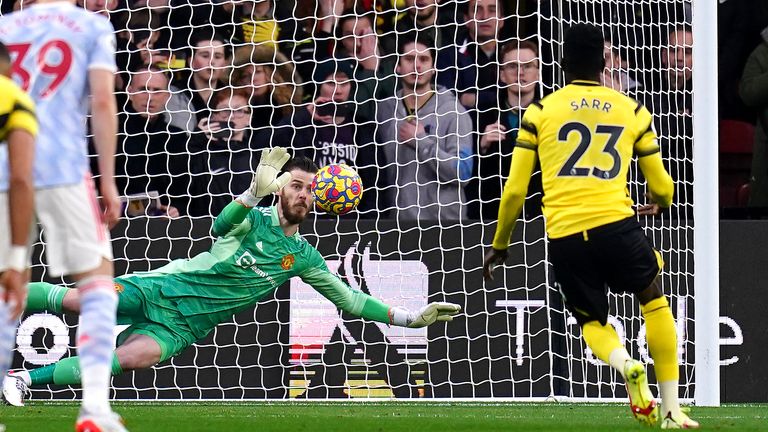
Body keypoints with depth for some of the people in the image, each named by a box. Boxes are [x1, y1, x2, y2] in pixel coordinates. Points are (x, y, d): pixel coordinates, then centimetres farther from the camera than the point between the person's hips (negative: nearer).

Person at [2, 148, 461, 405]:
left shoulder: (304, 257, 10)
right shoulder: (254, 220, -3)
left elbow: (349, 297, 15)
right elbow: (222, 225, -25)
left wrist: (410, 318, 7)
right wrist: (254, 193, -43)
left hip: (183, 325, 2)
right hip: (161, 288, -2)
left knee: (138, 356, -30)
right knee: (77, 300, -25)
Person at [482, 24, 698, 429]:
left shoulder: (540, 112, 10)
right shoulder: (633, 111, 12)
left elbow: (514, 190, 7)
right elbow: (661, 187, 19)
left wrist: (499, 245, 21)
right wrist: (660, 202, 43)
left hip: (563, 236, 0)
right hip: (615, 224, 0)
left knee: (592, 321, 21)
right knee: (654, 299, 24)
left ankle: (625, 364, -14)